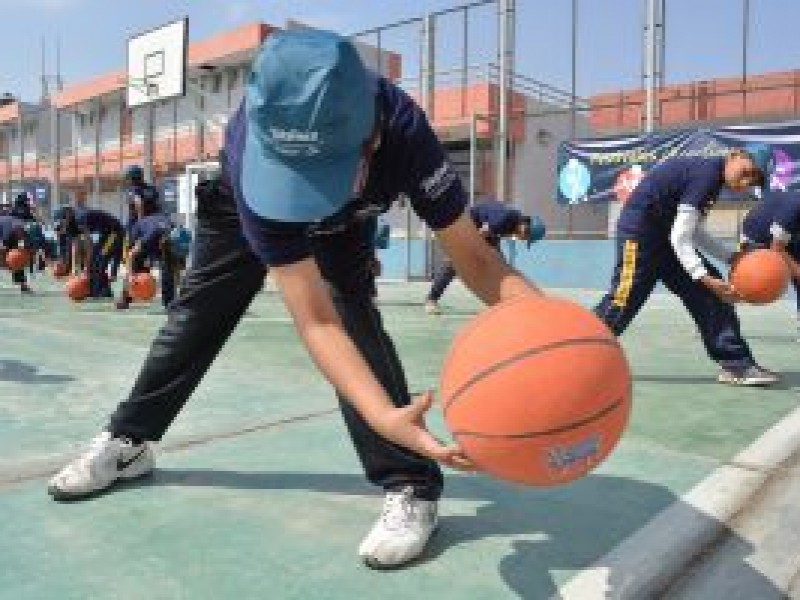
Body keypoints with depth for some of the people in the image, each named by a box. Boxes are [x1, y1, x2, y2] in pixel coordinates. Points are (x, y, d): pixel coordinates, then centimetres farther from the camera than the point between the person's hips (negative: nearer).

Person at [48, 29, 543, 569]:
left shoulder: (404, 130, -43)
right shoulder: (254, 157, -46)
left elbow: (473, 256, -37)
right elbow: (315, 322, -48)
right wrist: (384, 415, -62)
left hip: (343, 222, 0)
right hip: (243, 200, 1)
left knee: (354, 312, -24)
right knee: (195, 317, 9)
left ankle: (411, 486, -14)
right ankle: (128, 443, 30)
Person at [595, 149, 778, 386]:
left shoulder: (708, 175, 9)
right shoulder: (707, 173, -19)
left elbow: (694, 232, 15)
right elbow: (680, 238, -23)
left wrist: (732, 258, 7)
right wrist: (705, 279, -27)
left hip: (664, 235, 10)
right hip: (639, 232, -10)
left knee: (709, 295, 4)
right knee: (623, 301, -8)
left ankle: (735, 363, 8)